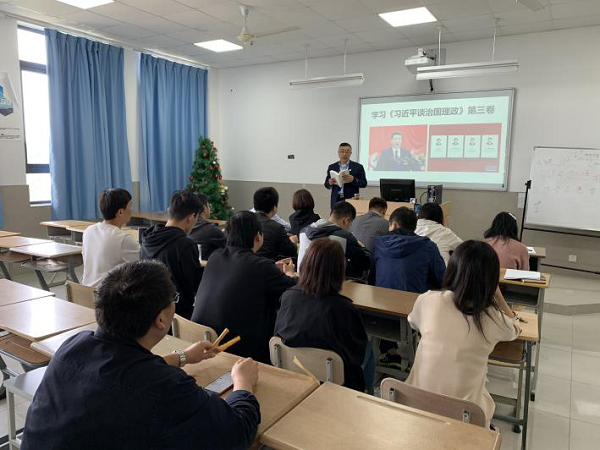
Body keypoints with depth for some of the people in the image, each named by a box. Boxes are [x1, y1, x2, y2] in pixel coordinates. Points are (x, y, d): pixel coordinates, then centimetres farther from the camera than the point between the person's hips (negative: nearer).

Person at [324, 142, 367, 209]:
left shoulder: (358, 167, 4)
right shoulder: (332, 167, 12)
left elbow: (364, 183, 0)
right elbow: (326, 184, 13)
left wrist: (353, 179, -18)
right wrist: (329, 183, -10)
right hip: (336, 201, 2)